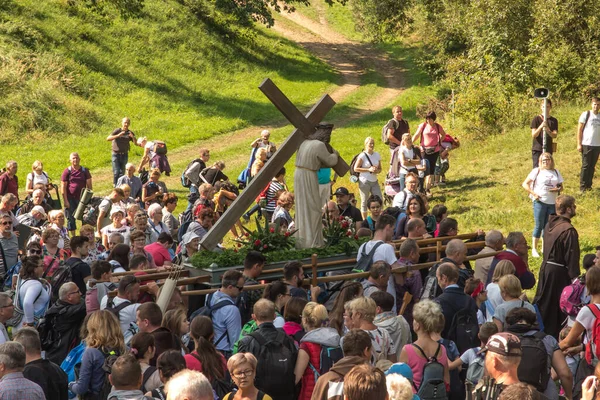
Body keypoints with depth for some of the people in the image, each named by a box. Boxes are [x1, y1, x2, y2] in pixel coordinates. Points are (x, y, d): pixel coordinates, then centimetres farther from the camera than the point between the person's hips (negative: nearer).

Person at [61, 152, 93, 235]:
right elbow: (63, 187, -4)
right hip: (70, 198, -1)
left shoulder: (85, 171, 3)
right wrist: (65, 201, -9)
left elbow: (89, 185, 5)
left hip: (82, 197, 1)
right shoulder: (67, 171, -3)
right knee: (71, 218, 4)